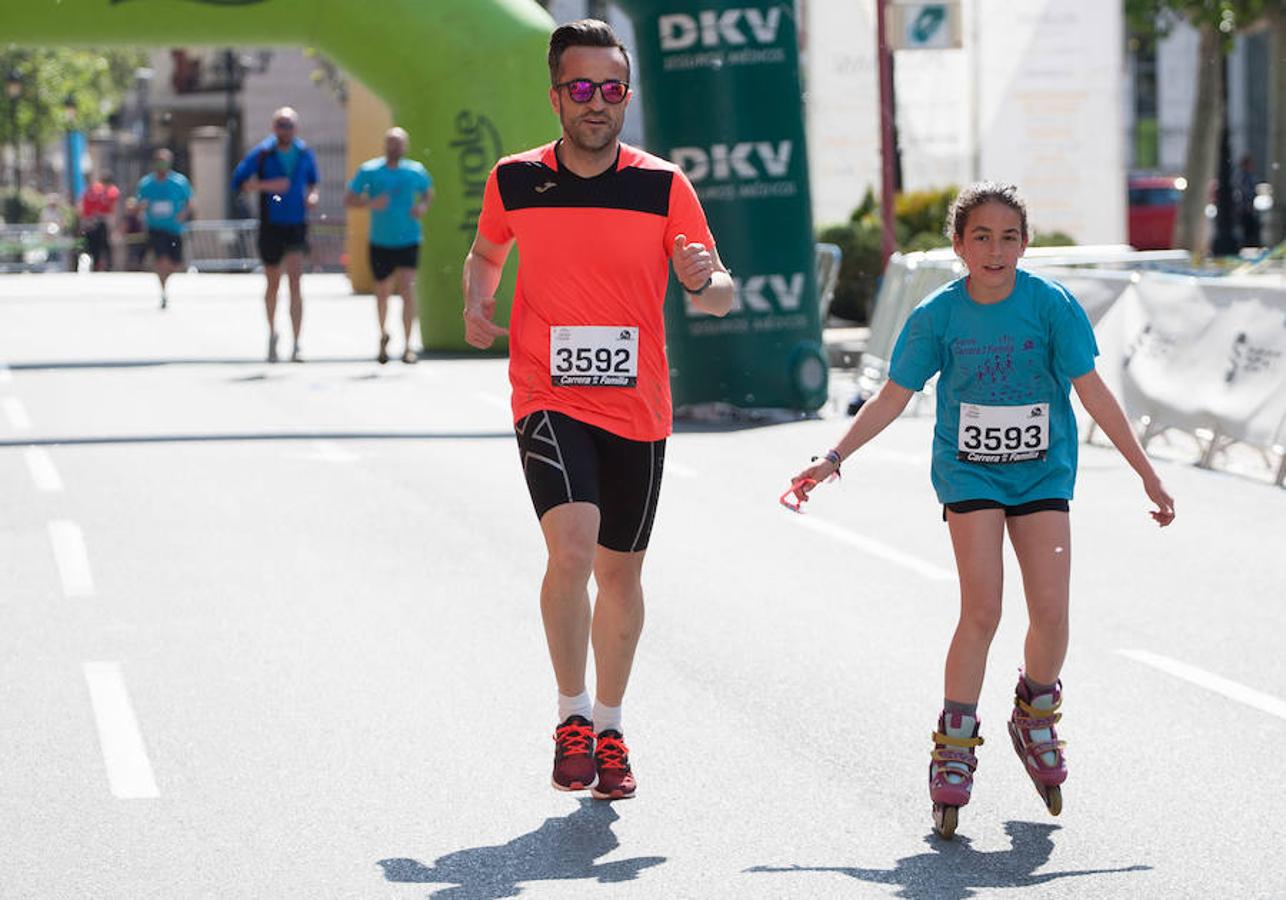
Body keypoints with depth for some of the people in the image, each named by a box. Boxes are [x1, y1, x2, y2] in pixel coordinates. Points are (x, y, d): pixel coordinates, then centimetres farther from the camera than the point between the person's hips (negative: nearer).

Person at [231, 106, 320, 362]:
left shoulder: (305, 154, 4)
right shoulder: (262, 154, -4)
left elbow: (313, 180, 21)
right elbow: (238, 180, -7)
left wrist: (312, 195, 0)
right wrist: (267, 185, -20)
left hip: (297, 226, 0)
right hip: (270, 226, 0)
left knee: (295, 281, -15)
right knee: (273, 284, 12)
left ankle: (296, 345, -17)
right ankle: (272, 332, 39)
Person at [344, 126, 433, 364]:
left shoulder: (416, 171, 1)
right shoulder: (369, 171, -3)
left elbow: (428, 192, 19)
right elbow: (348, 199, -2)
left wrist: (423, 207, -3)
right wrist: (370, 203, -20)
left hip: (408, 241, -1)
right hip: (380, 243, 1)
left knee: (407, 288, -16)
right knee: (383, 292, 11)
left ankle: (408, 346, -13)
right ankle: (383, 334, 40)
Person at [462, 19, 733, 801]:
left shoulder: (663, 185, -3)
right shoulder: (514, 180, 0)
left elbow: (721, 297, -1)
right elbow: (486, 251, 21)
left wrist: (704, 281, -24)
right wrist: (478, 299, 0)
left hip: (636, 408, 2)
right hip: (549, 399, -1)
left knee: (620, 571, 11)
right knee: (572, 547, -22)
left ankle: (610, 729, 30)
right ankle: (572, 715, -5)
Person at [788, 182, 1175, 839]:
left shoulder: (1052, 304, -10)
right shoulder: (939, 315, -8)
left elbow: (1094, 392, -6)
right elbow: (891, 398, 1)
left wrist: (1146, 473, -6)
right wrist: (832, 460, -6)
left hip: (1042, 471, 1)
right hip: (969, 471, -1)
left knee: (1051, 613, -9)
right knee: (981, 611, -14)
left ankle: (1035, 717, 21)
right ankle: (954, 748, -1)